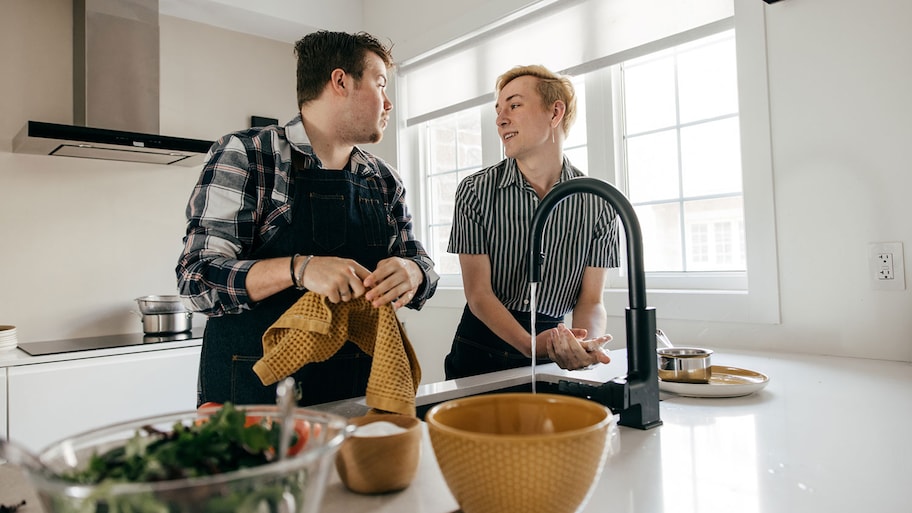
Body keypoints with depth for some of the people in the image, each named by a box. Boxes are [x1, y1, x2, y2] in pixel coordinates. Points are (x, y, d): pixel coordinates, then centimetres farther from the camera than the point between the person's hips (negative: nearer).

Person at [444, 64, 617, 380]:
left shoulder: (598, 204, -4)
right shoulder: (475, 191, -6)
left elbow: (591, 301, -3)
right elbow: (478, 294, -9)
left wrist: (586, 345, -25)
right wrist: (530, 344, -25)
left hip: (552, 358, 1)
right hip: (481, 351, 0)